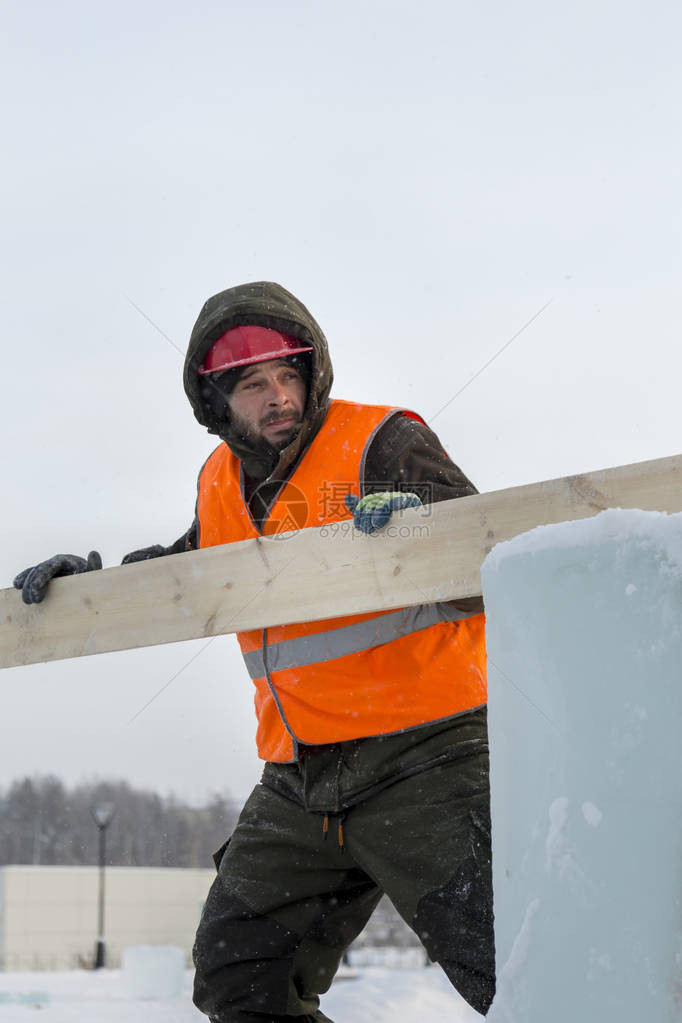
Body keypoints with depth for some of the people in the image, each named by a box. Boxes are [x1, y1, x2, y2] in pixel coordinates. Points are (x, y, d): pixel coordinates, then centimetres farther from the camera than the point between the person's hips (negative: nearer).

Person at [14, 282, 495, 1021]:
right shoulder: (222, 484, 10)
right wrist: (97, 577, 15)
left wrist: (419, 527, -34)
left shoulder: (381, 444, -9)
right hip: (299, 779, 7)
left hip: (422, 757, -7)